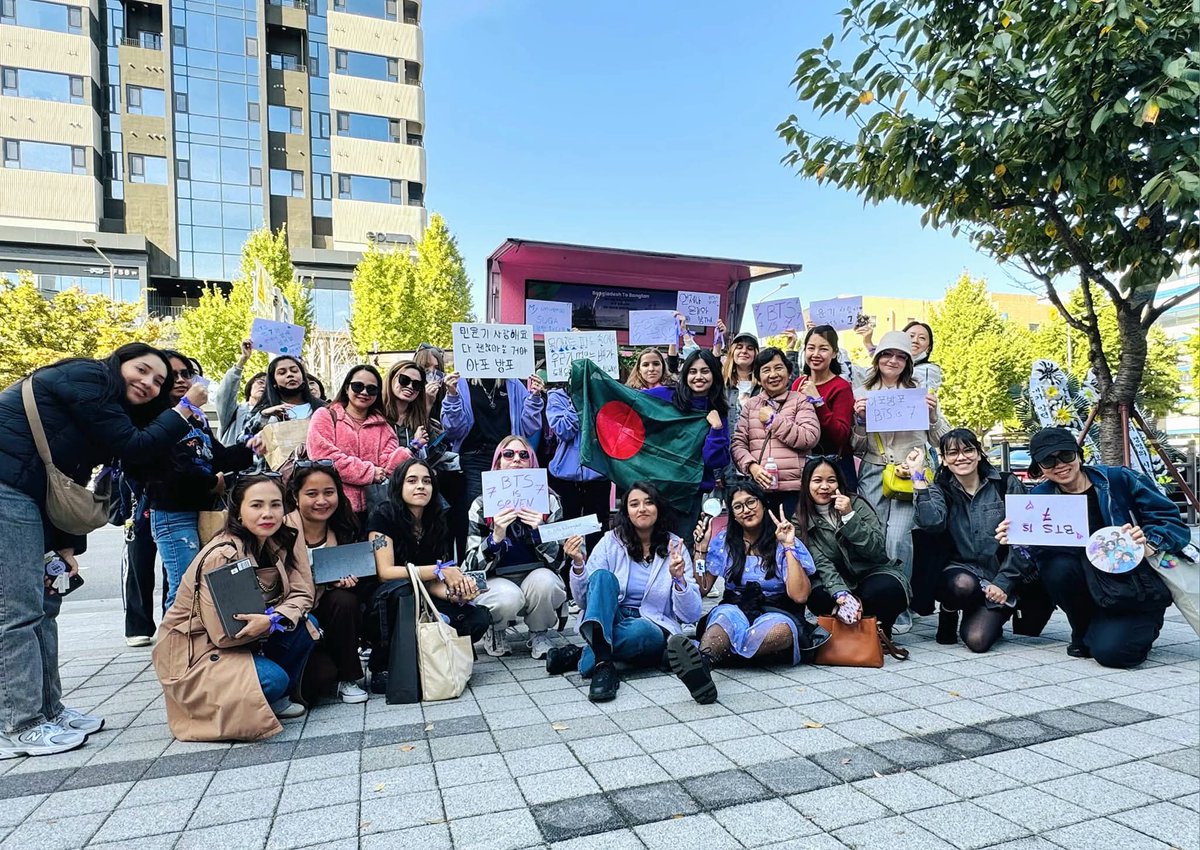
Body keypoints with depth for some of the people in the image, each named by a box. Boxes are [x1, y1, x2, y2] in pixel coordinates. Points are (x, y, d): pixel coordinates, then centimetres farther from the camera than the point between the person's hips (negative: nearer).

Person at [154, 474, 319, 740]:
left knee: (306, 624, -16)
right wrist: (275, 619, -28)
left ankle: (278, 698, 2)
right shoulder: (221, 556, -26)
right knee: (273, 678, -28)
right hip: (196, 652, -6)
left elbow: (301, 595, -11)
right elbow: (223, 634, -23)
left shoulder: (284, 540, -7)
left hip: (248, 639, 7)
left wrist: (273, 619, -30)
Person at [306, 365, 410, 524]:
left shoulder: (382, 425, 16)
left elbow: (388, 463, 2)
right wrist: (369, 472, -10)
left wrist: (412, 448, -19)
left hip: (371, 509, 3)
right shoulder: (325, 415, 4)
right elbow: (323, 456, -10)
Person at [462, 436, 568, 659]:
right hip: (495, 583, -1)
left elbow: (557, 558, -7)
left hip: (537, 580, 1)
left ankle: (539, 634, -1)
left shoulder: (548, 500, -4)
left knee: (543, 581, -32)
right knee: (508, 597, -33)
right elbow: (474, 566, -11)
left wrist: (540, 531, -25)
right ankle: (495, 632, 3)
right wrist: (496, 537, -29)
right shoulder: (481, 505, -7)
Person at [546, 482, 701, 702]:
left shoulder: (675, 547, 0)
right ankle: (603, 663, -43)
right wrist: (578, 564, -17)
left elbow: (691, 615, -2)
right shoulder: (611, 541, 1)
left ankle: (581, 656, -21)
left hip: (653, 630, -1)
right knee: (603, 576, -28)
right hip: (607, 622, 2)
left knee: (638, 630, -38)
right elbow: (584, 601, -1)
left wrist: (679, 579, -20)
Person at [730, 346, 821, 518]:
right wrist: (752, 466, -9)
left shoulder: (801, 401, 4)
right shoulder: (751, 404, 14)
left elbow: (810, 438, -11)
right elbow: (738, 443, 9)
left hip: (794, 488, -3)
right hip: (759, 487, 3)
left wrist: (773, 419, -6)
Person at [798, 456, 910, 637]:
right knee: (817, 599, -32)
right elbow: (821, 564, -16)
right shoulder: (801, 523, -5)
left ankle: (880, 630, -2)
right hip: (836, 582, 0)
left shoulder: (857, 504, -7)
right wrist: (841, 594, -34)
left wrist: (849, 516, -27)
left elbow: (877, 551, -16)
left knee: (884, 590, -34)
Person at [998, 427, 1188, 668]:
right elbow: (1036, 555, -6)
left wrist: (1150, 544, -30)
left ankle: (1143, 627, 14)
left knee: (1111, 652, -25)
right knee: (1056, 566, -29)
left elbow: (1173, 522, -10)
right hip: (1093, 592, 3)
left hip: (1139, 591, -3)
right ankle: (1083, 635, 1)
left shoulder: (1120, 480, -10)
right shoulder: (1041, 497, -2)